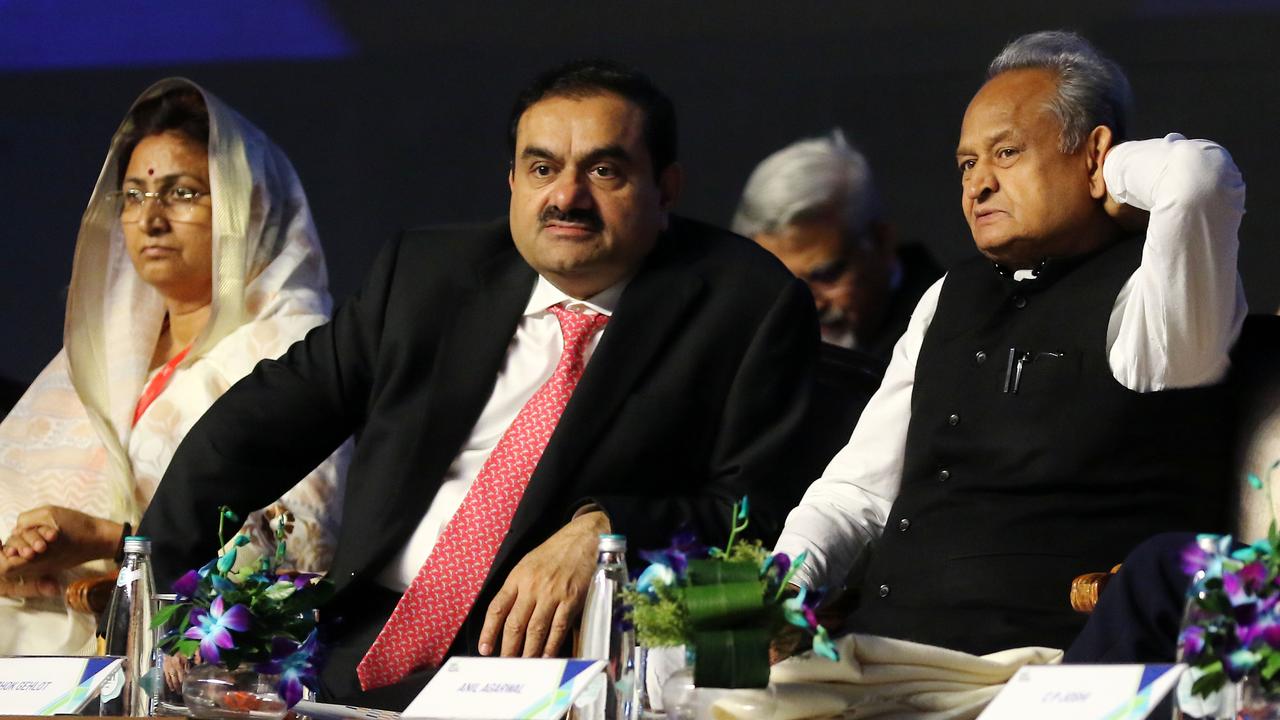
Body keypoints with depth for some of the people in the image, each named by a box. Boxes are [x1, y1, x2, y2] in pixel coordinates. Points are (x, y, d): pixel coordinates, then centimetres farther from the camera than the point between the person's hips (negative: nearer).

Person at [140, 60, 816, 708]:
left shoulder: (748, 306, 3)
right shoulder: (424, 273, 14)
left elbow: (759, 512, -3)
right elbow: (265, 417, 15)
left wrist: (601, 530, -20)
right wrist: (155, 579, 4)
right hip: (359, 659, 4)